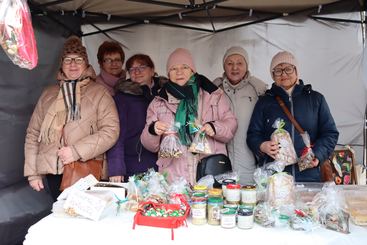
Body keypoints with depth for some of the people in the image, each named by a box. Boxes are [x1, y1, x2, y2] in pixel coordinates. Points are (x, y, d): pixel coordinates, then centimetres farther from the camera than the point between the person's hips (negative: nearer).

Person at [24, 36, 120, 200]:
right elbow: (33, 133, 13)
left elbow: (111, 131, -8)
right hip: (53, 170, 3)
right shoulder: (48, 94, 13)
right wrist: (32, 172, 7)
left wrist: (77, 151, -16)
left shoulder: (99, 93, 1)